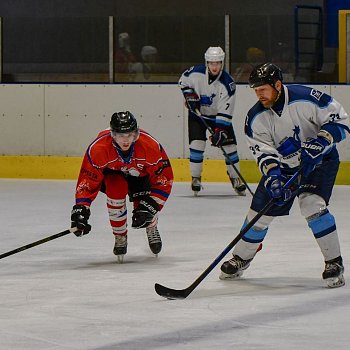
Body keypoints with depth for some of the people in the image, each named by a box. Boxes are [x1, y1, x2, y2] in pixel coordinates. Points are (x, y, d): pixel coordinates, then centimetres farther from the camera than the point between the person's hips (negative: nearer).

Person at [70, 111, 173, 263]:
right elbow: (87, 182, -29)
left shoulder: (151, 146, -34)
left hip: (140, 175, 1)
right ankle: (120, 237, -9)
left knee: (145, 210, -17)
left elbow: (164, 179, -24)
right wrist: (80, 210, -40)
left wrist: (148, 206, -31)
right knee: (116, 188, -33)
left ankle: (151, 229, 25)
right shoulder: (98, 148, -35)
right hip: (111, 173, -1)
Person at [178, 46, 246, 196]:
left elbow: (225, 112, -27)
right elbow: (183, 81, 3)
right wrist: (189, 94, -13)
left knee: (229, 143, -4)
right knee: (197, 143, -14)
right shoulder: (196, 72, -21)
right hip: (197, 113, 0)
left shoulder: (228, 83, -26)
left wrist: (220, 130, -34)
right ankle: (195, 178, 0)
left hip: (218, 115, 0)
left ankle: (235, 178, 10)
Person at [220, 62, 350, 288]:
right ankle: (241, 259, 25)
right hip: (283, 165, 5)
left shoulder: (306, 98, -26)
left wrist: (318, 144, -33)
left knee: (311, 205, -26)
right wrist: (273, 177, -31)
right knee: (260, 210, 2)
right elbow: (263, 150, -14)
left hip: (319, 160, -5)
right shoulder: (256, 117, -12)